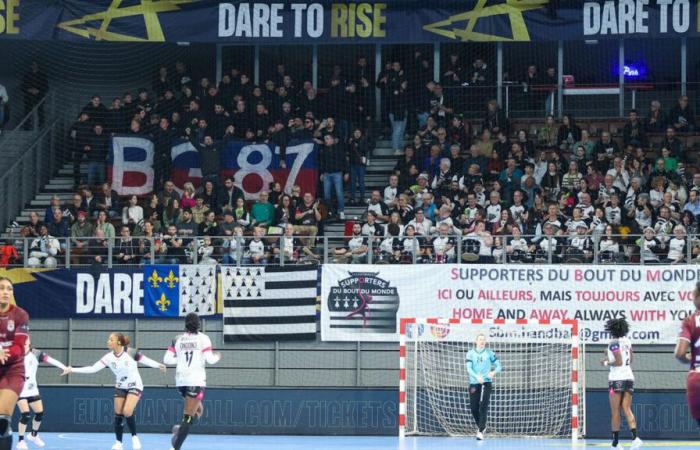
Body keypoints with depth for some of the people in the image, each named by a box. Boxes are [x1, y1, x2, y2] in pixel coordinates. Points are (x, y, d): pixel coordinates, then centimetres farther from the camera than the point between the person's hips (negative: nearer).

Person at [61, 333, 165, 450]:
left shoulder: (131, 353, -19)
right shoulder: (109, 357, -11)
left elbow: (145, 360, -4)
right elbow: (93, 369, -15)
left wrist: (158, 365, -13)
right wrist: (72, 370, -21)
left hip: (135, 386, -4)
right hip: (120, 387, 4)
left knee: (127, 412, -20)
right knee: (118, 414, 0)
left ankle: (134, 437, 1)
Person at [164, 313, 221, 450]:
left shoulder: (178, 340, 7)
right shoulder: (203, 338, -4)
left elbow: (167, 359, 2)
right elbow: (210, 359, -10)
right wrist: (217, 357, 12)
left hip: (180, 380, 5)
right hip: (196, 379, -5)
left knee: (198, 409, 25)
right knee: (189, 417, -5)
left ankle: (179, 430, -1)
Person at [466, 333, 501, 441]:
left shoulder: (489, 353, 6)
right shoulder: (471, 353, 5)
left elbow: (498, 365, 5)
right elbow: (469, 368, -6)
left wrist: (493, 372, -18)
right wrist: (477, 377, -24)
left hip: (486, 383, -1)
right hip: (474, 383, 1)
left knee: (483, 407, -14)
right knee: (474, 408, 1)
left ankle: (481, 431, -17)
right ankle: (481, 426, 27)